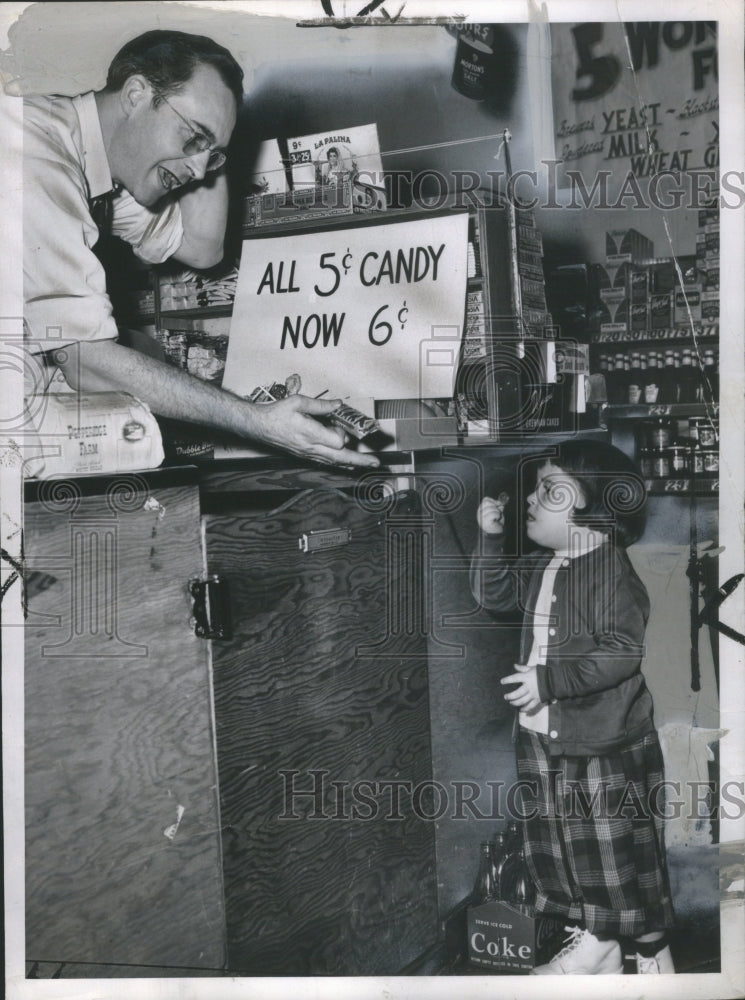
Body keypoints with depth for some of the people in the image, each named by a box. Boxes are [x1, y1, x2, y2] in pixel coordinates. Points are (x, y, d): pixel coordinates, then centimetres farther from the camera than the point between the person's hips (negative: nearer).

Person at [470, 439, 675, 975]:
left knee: (620, 851, 7)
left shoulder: (611, 570, -20)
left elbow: (623, 652, -25)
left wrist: (549, 680, -26)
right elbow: (494, 594, 17)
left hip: (605, 742, -8)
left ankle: (652, 950, 28)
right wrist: (491, 537, 2)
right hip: (543, 735, 8)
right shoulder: (540, 564, 5)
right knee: (560, 845, 18)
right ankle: (594, 941, 36)